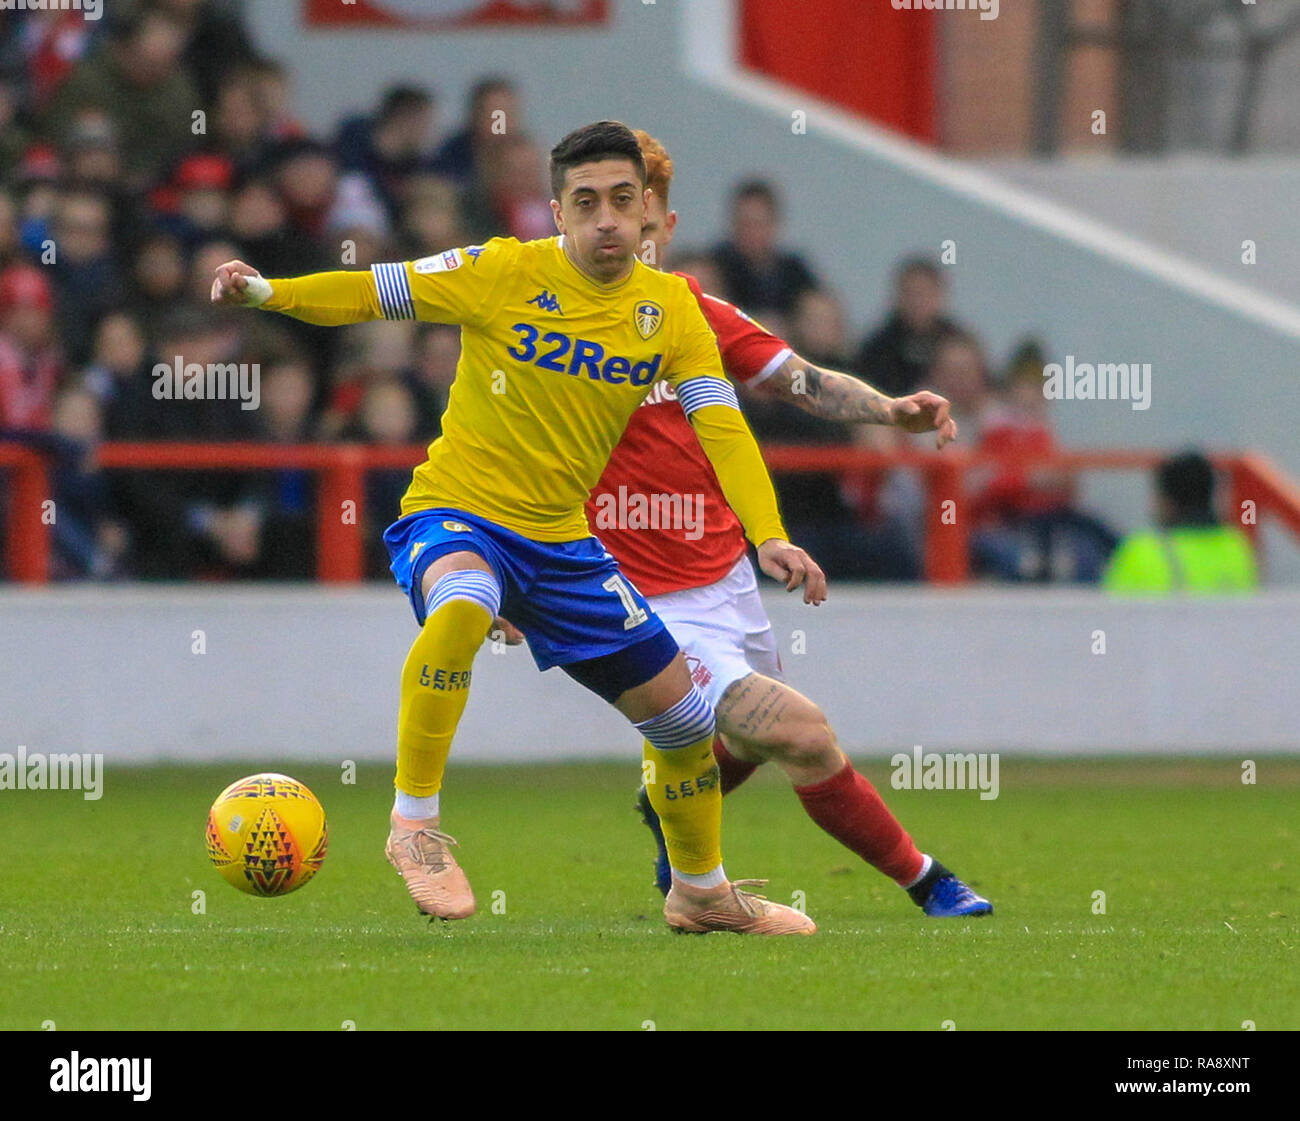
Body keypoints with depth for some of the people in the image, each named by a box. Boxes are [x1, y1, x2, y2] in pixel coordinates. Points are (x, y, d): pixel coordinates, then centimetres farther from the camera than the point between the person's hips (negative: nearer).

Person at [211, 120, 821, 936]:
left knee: (683, 715, 8)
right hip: (457, 514, -5)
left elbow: (721, 426, -6)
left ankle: (701, 891, 33)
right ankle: (416, 822, -29)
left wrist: (769, 537, -20)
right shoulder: (506, 273, -11)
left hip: (564, 544, 5)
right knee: (462, 607, -41)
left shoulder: (671, 309, 0)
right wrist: (266, 291, -24)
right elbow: (371, 294, -8)